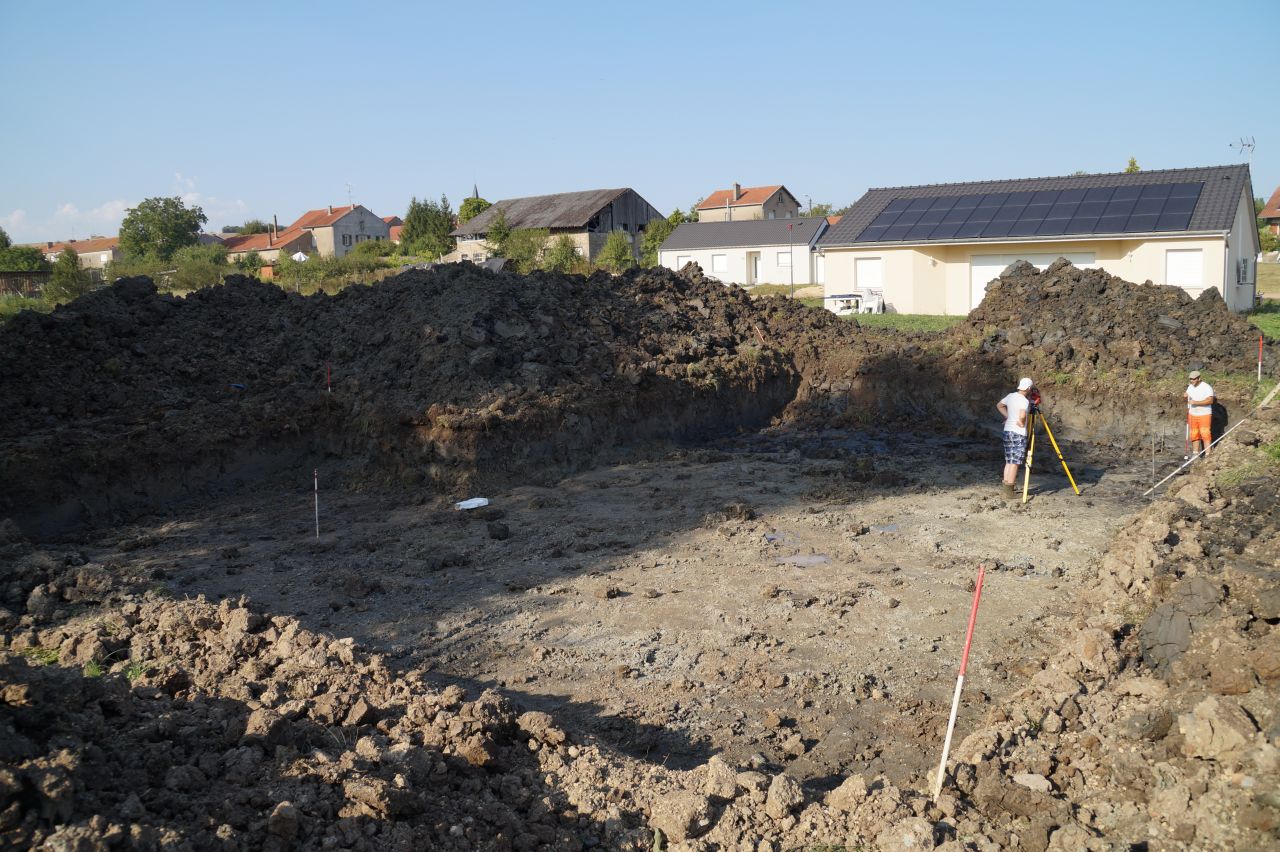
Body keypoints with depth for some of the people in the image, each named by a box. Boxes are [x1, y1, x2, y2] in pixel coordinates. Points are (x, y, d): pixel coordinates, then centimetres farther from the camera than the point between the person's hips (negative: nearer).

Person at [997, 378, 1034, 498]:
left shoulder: (1011, 396, 8)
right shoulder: (1024, 401, -16)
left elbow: (999, 405, 24)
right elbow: (1022, 416, -32)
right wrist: (1021, 424, -12)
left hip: (1007, 431, 8)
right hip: (1019, 433, -8)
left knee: (1009, 461, 14)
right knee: (1014, 462, -5)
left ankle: (1007, 488, 17)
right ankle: (1009, 491, -6)